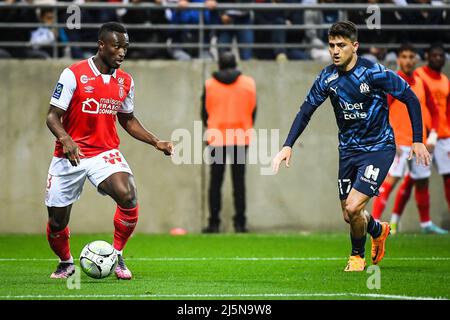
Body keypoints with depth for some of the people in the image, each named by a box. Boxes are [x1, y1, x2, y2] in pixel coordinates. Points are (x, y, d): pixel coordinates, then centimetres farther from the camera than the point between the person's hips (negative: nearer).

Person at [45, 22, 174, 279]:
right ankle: (66, 263, 36)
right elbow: (53, 116, -10)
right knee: (57, 222, 4)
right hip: (69, 155, -2)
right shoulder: (73, 74, -11)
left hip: (106, 152, 2)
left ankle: (117, 256, -5)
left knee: (128, 197, -26)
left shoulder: (126, 82, 4)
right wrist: (65, 140, -29)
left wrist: (156, 142, 8)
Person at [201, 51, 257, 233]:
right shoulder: (248, 84, 1)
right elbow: (253, 111, 6)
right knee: (239, 182, 4)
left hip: (216, 138, 0)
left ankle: (214, 223, 2)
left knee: (215, 182, 5)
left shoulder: (209, 85, -1)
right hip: (241, 139, 0)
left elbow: (205, 113, 5)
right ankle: (240, 223, 1)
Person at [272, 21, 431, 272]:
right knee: (349, 216, 9)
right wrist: (288, 146, -7)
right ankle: (379, 230, 45)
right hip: (348, 150, 5)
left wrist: (418, 140, -12)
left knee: (353, 208, -18)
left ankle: (358, 256, 11)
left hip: (379, 148, -5)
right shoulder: (327, 77, -5)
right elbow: (306, 111, 4)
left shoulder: (374, 73, -19)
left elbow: (410, 98, -10)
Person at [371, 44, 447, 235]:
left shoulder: (421, 83, 11)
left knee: (422, 183, 14)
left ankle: (426, 224, 27)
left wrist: (432, 136, 7)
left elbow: (433, 111, 19)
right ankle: (374, 221, -18)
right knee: (391, 180, -16)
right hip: (399, 143, -6)